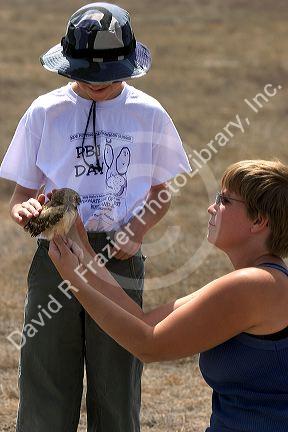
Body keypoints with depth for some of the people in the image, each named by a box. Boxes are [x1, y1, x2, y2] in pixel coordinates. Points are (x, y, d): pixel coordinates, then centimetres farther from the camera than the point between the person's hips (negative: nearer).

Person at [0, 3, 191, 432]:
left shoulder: (149, 114, 3)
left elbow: (161, 190, 13)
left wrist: (136, 232, -6)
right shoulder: (45, 112, 2)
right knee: (45, 393, 0)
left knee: (117, 395, 5)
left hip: (120, 257, 0)